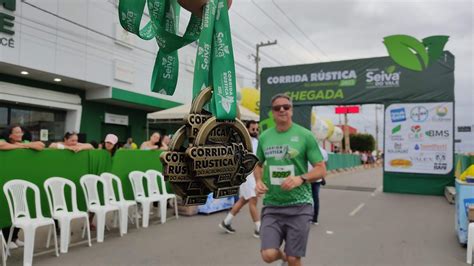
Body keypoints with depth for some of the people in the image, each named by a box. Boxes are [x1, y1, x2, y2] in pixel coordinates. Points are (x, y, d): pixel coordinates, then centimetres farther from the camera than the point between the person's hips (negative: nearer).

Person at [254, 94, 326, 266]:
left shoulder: (305, 135, -5)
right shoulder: (264, 137, 4)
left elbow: (321, 169, -4)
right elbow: (258, 165, 20)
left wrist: (301, 178, -22)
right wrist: (258, 181, -1)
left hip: (299, 205, -2)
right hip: (272, 206, 2)